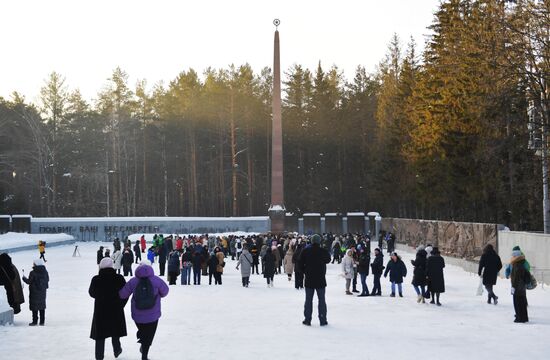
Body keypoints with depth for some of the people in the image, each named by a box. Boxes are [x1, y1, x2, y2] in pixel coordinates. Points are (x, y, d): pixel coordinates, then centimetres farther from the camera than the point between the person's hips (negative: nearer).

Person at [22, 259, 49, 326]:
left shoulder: (33, 273, -17)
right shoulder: (45, 272, 0)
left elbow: (29, 281, -12)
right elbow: (47, 280, 9)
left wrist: (24, 278, 6)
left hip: (34, 292, -6)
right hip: (43, 292, 6)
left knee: (35, 307, 2)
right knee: (42, 306, 12)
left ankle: (35, 321, 4)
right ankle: (42, 322, 14)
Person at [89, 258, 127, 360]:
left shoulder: (96, 279, -15)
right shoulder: (119, 278, -14)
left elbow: (92, 293, 0)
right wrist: (120, 305, 9)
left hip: (100, 311, -1)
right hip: (116, 310, 1)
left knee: (100, 335, 12)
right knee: (115, 332, 22)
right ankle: (117, 351, 37)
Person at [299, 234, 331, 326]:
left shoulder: (305, 251, -5)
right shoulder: (323, 252, -9)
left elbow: (301, 264, -2)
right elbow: (328, 260, 11)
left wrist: (305, 271, 10)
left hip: (309, 279, 1)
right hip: (321, 280, -1)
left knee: (308, 300, 9)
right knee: (322, 300, 7)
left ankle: (307, 320, 9)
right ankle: (323, 320, 7)